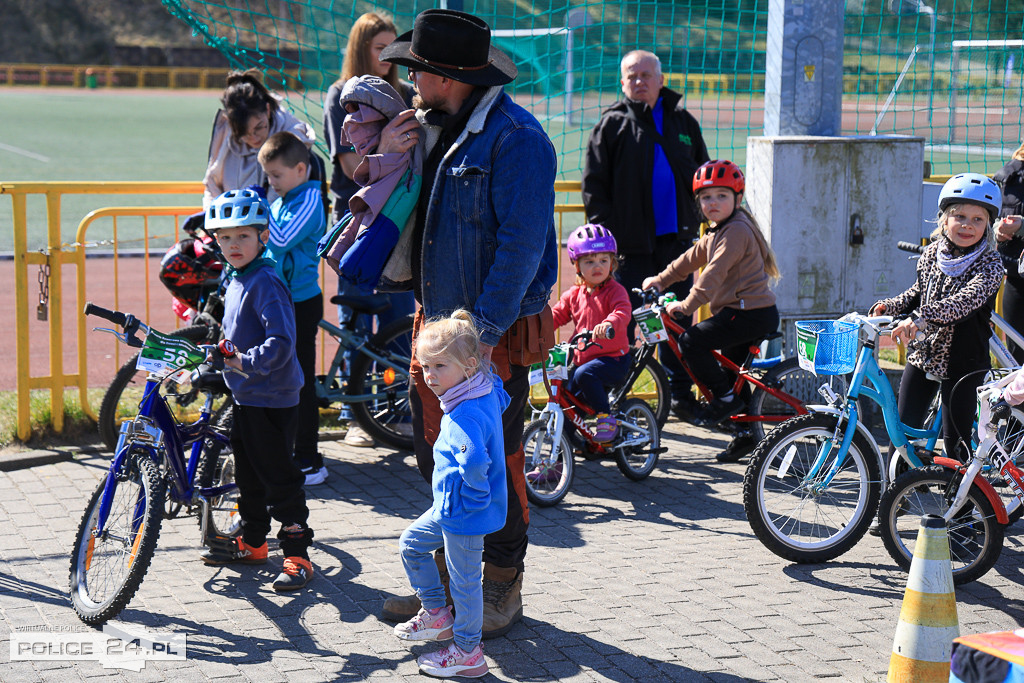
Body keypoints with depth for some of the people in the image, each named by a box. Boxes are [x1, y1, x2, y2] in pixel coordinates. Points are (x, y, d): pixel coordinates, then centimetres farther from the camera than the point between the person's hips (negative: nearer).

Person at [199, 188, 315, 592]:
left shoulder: (265, 282, -20)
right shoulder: (235, 279, 10)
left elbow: (280, 343, -29)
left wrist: (246, 361, -30)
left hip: (271, 397, -10)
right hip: (245, 393, 10)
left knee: (278, 475, -4)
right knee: (248, 472, 20)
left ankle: (298, 555, 3)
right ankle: (252, 543, 34)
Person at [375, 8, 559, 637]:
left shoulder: (515, 138, -16)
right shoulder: (433, 129, 12)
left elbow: (522, 243, -20)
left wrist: (484, 330, -23)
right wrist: (387, 160, 1)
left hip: (495, 334, -8)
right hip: (436, 321, 8)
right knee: (439, 458, 14)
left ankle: (502, 589, 17)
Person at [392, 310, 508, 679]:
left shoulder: (467, 416, -30)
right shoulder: (487, 392, 0)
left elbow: (474, 462, -46)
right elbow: (502, 398, 24)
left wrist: (472, 492, -24)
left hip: (466, 513, -11)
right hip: (449, 507, 11)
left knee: (464, 582, 4)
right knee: (411, 544, 24)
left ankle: (468, 654, 19)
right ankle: (436, 615, 36)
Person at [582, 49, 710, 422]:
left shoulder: (683, 121, 11)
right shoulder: (612, 124, 1)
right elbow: (594, 184, -1)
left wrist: (695, 217, 7)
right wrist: (606, 233, -8)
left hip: (676, 238, 3)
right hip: (632, 243, -3)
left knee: (679, 319, 7)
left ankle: (681, 393, 18)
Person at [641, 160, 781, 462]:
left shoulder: (736, 231, -16)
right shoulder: (716, 232, 17)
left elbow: (714, 273, -22)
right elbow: (692, 258, 27)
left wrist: (687, 305, -22)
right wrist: (660, 280, 21)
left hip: (751, 312, -11)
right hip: (743, 313, 11)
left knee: (691, 342, -18)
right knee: (732, 370, 18)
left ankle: (726, 396, -6)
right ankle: (747, 434, 26)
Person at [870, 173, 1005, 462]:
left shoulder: (989, 264, -14)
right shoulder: (932, 253, 2)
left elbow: (966, 300, -32)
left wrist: (922, 318, -45)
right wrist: (890, 306, 1)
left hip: (963, 363, -5)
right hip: (922, 353, 5)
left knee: (955, 441, -1)